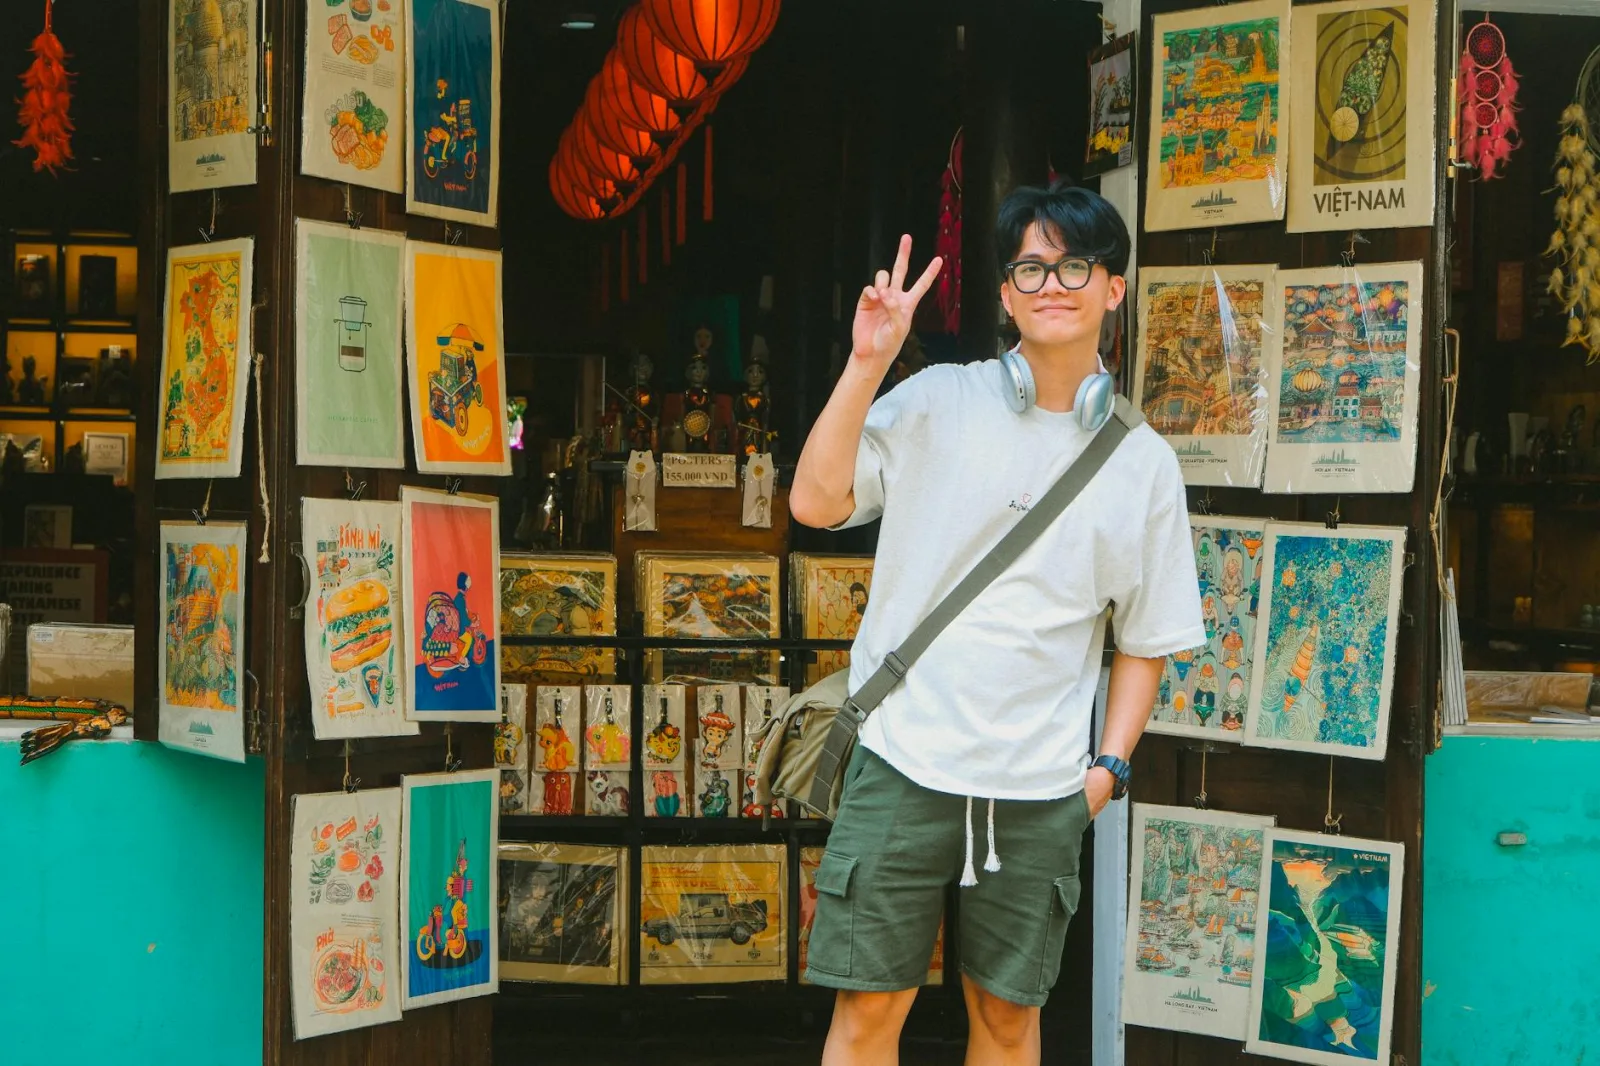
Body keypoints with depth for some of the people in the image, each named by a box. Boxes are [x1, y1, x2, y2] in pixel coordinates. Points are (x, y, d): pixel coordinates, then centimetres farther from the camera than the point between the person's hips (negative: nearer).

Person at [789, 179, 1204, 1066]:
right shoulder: (936, 402, 1)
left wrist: (1109, 766, 3)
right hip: (905, 761, -2)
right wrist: (867, 363, -14)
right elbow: (817, 501, -10)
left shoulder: (1144, 462, 6)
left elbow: (1146, 639, 13)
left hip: (1041, 789, 2)